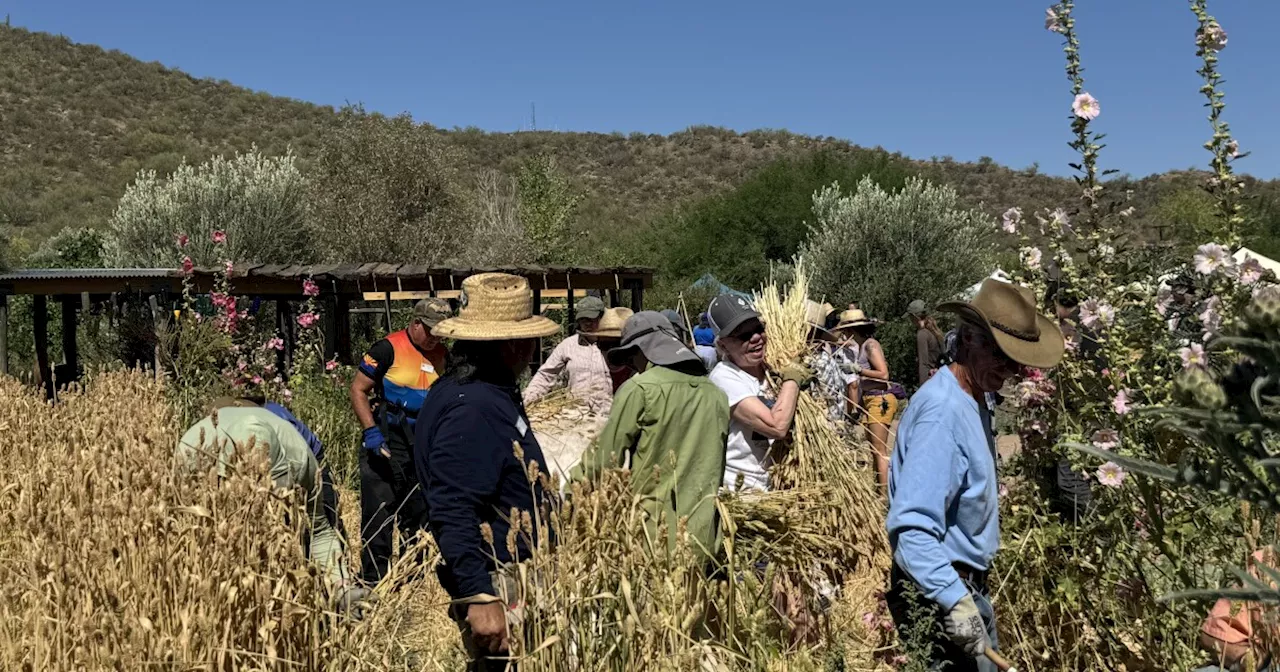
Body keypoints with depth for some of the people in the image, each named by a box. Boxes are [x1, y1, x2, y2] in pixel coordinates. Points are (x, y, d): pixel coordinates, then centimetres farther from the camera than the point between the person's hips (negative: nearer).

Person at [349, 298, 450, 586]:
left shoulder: (442, 355, 6)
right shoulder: (388, 349, -11)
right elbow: (358, 389, -10)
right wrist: (371, 431, -18)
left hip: (423, 445, 6)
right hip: (385, 443, -6)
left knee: (420, 511, 15)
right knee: (379, 511, -2)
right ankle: (373, 579, 9)